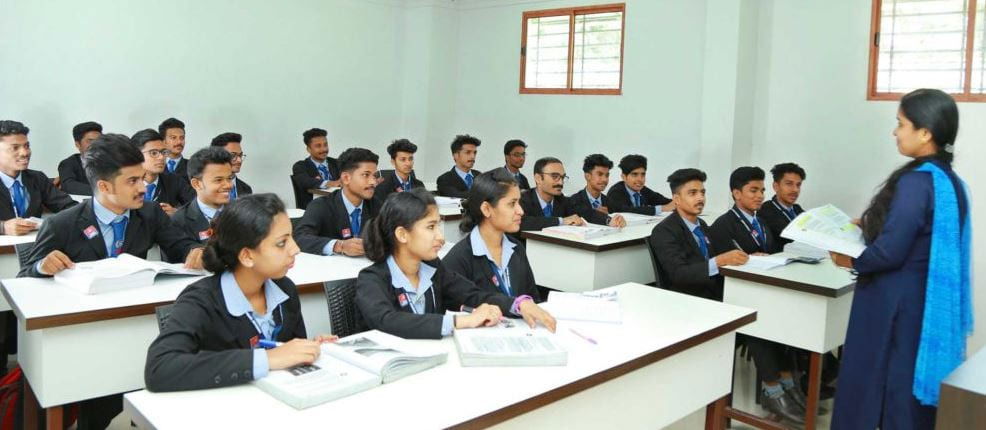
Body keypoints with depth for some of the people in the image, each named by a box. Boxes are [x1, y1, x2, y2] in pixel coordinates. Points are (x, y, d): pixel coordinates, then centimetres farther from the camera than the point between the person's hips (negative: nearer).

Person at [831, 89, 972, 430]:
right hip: (930, 303, 9)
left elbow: (890, 251, -22)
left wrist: (853, 261, -5)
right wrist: (869, 226, 14)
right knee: (914, 387, 17)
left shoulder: (915, 181, -21)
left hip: (897, 304, -8)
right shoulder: (951, 181, 6)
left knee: (873, 385, 5)